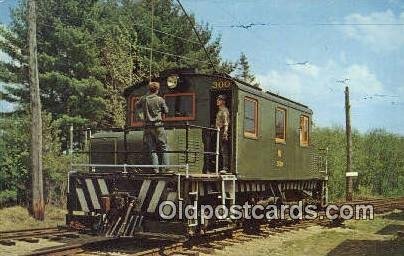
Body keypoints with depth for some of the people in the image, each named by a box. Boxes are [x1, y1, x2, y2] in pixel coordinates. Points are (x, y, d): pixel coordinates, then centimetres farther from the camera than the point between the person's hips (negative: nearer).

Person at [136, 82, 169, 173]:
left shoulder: (143, 99, 3)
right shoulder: (160, 99, -4)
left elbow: (137, 105, 22)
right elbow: (166, 111, 7)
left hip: (148, 126, 2)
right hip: (158, 125, -2)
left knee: (152, 149, 6)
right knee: (163, 147, 6)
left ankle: (155, 168, 1)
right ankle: (166, 167, 1)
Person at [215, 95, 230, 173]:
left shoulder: (224, 110, -8)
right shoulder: (219, 110, 21)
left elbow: (226, 122, -17)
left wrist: (225, 133, -25)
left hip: (223, 131, -10)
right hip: (219, 131, 10)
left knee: (224, 151, -11)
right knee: (222, 151, 9)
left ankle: (225, 168, -14)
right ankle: (224, 167, 10)